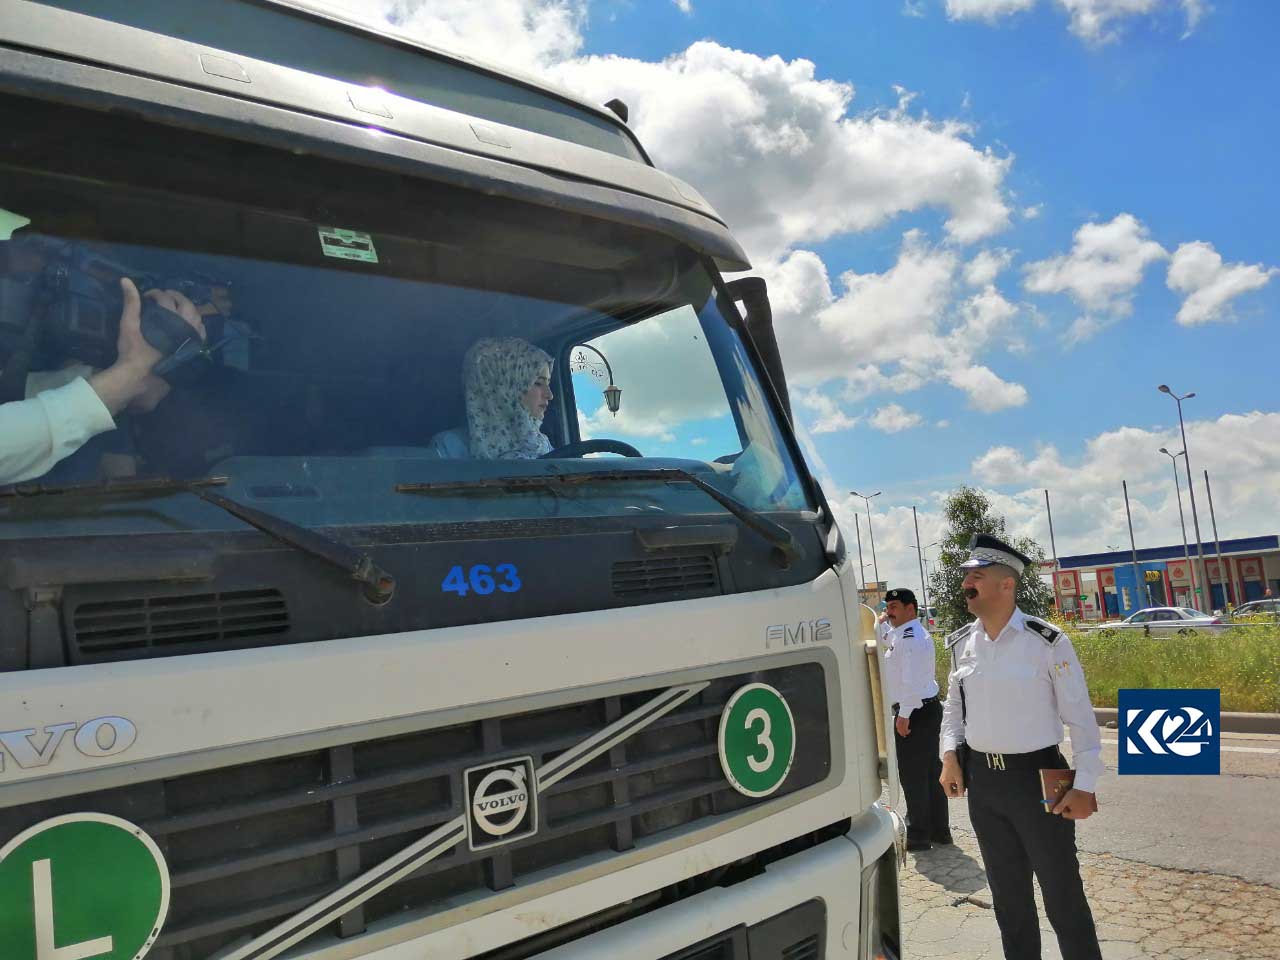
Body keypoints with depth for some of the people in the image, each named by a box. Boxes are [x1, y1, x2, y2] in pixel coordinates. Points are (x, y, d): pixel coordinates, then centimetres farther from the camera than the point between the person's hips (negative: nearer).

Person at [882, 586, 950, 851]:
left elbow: (911, 679, -23)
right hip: (929, 709, 10)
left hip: (913, 713, -10)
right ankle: (938, 829, 25)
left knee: (912, 775, -1)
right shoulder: (914, 634, 15)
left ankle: (919, 835, 8)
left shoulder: (909, 637, -18)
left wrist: (904, 714, -21)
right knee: (931, 772, 16)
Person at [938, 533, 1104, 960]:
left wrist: (1084, 786, -11)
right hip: (981, 781, 5)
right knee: (1008, 895, 19)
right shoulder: (960, 644, 3)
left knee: (1062, 895, 6)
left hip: (1037, 777, -5)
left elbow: (1080, 717, -9)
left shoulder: (1047, 642, -13)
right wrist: (949, 754, 1)